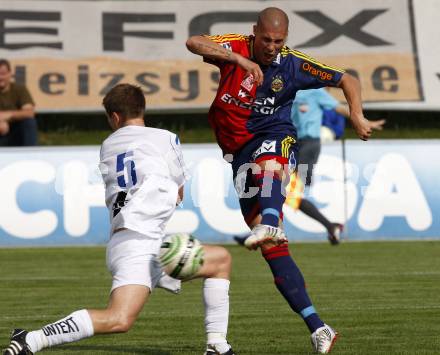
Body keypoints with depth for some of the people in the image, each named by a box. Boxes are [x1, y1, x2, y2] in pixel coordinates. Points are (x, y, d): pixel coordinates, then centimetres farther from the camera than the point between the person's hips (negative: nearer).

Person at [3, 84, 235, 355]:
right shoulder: (166, 139, 6)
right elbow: (179, 193, 17)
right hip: (138, 240, -8)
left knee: (221, 259, 22)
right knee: (120, 319, -27)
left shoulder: (107, 146, 21)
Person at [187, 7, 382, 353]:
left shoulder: (293, 65, -2)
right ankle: (317, 327, -7)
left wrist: (356, 114, -12)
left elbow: (347, 79, 5)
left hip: (276, 140, -2)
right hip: (241, 153, 2)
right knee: (273, 248, -6)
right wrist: (240, 60, -31)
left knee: (269, 164, -42)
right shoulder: (237, 48, -2)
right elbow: (194, 43, -20)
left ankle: (269, 224, -71)